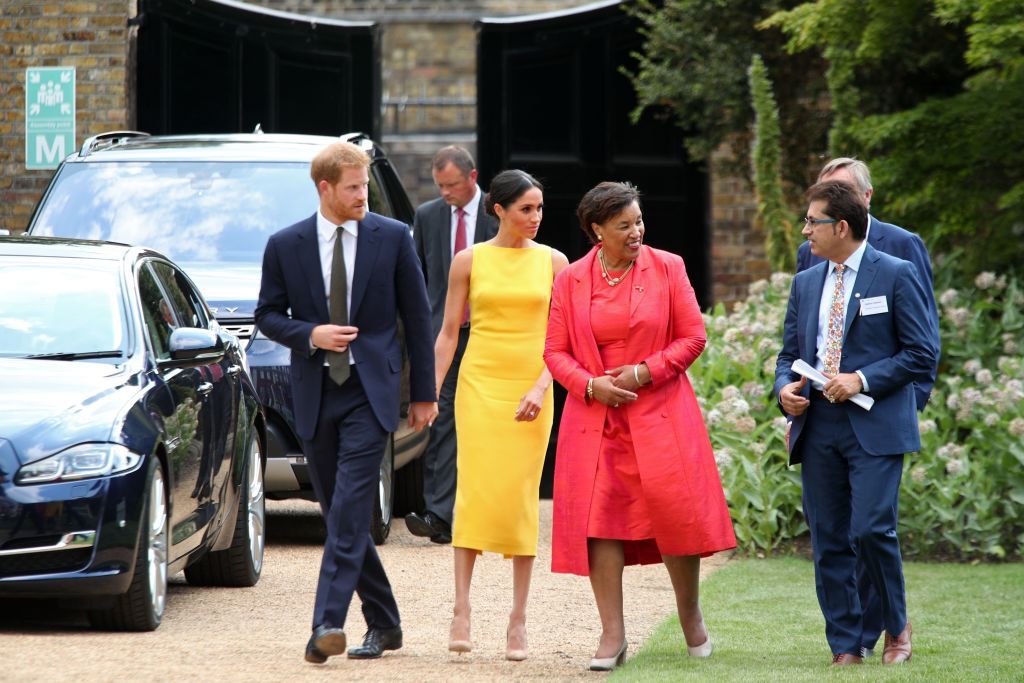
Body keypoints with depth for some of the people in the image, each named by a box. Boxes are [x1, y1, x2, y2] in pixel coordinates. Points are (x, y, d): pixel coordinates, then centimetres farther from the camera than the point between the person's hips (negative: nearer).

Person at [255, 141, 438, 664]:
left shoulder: (392, 238, 0)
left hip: (370, 392, -3)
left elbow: (416, 317, 4)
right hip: (315, 395, 3)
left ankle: (328, 623, -22)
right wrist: (310, 335, -11)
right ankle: (383, 623, 21)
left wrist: (424, 393, 4)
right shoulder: (285, 246, 3)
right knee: (339, 515, 9)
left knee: (349, 511, -15)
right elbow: (267, 315, 9)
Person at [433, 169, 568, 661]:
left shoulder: (553, 262, 6)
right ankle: (461, 609, -11)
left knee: (521, 497, -2)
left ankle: (518, 620, 2)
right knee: (474, 489, -10)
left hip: (530, 392, 1)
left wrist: (540, 388, -10)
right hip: (479, 384, -1)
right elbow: (448, 334, 8)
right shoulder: (470, 261, 5)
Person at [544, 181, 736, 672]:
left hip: (659, 411, -1)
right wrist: (590, 384, -11)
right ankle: (612, 635, 0)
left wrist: (643, 372, -12)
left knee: (675, 508, -7)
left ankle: (690, 612, 17)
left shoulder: (667, 268, 1)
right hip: (595, 419, 1)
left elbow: (693, 337, -1)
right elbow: (555, 351, 6)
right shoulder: (571, 281, 4)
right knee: (599, 516, -5)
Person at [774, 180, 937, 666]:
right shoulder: (805, 283, 16)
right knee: (828, 540, 3)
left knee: (871, 530, -15)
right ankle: (845, 648, 9)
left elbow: (922, 353, -4)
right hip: (818, 428, 6)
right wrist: (785, 388, -1)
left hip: (875, 426, -5)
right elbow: (790, 353, 21)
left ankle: (896, 626, 8)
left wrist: (862, 380, -14)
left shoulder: (896, 276, -1)